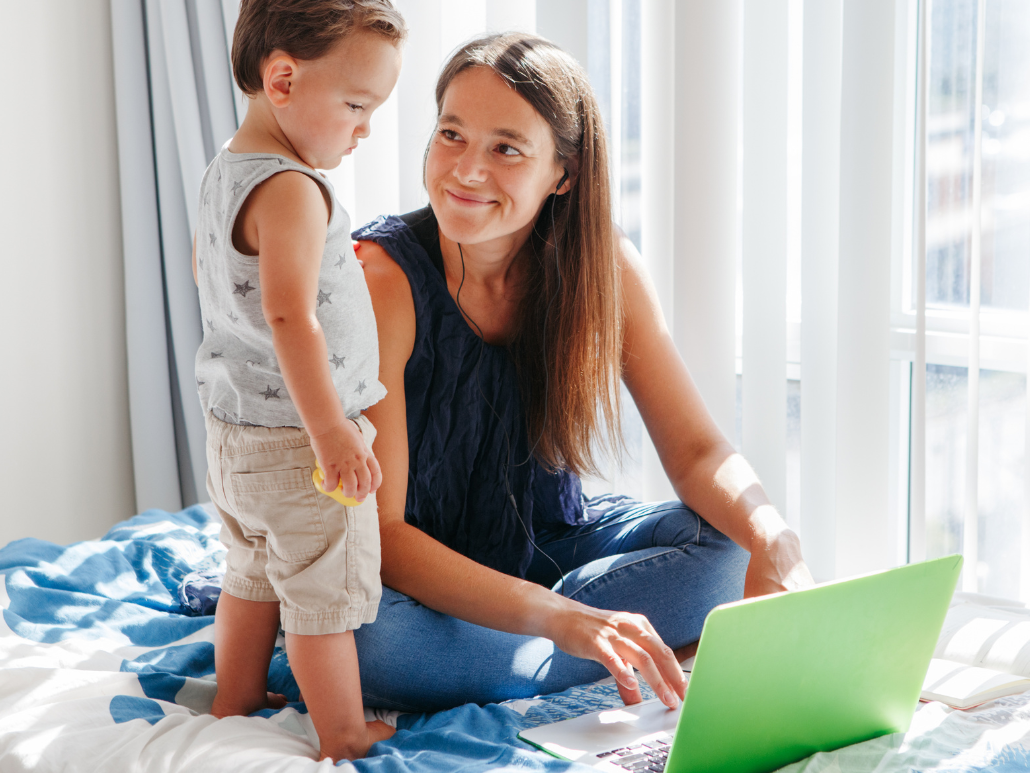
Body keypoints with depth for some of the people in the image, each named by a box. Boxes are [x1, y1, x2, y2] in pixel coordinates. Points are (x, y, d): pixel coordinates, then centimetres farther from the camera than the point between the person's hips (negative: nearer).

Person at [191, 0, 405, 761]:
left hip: (233, 432, 9)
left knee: (252, 578, 24)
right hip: (295, 439, -9)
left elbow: (206, 268, 24)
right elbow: (289, 315, -33)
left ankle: (236, 706, 37)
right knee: (324, 596, 3)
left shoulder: (223, 171, 7)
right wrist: (330, 431, -32)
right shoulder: (292, 191, -25)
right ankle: (346, 738, 14)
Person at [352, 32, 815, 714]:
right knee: (371, 640, -37)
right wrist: (562, 621, -42)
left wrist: (773, 539, -32)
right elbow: (376, 528, -29)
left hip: (548, 543, 4)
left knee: (727, 546, -19)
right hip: (414, 563, -3)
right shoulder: (383, 277, -24)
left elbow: (696, 449, -8)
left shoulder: (602, 263, -10)